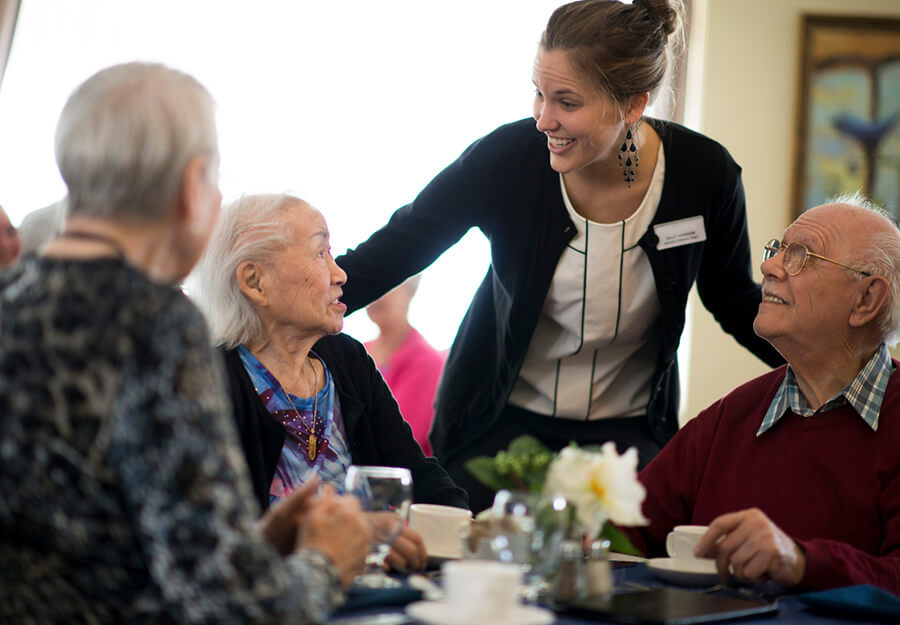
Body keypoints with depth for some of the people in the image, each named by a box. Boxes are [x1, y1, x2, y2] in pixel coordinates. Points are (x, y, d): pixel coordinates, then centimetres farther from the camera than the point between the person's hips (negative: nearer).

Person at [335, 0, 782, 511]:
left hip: (628, 431, 0)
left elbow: (736, 303, 4)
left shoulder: (705, 175, -14)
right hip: (501, 425, 0)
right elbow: (389, 255, -11)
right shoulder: (506, 157, -17)